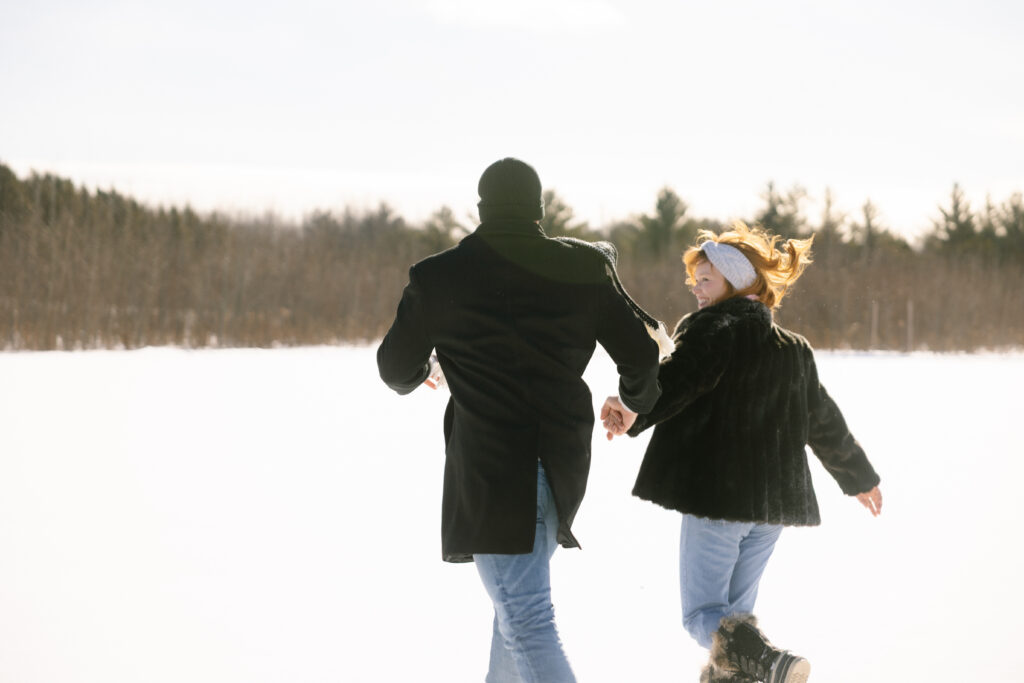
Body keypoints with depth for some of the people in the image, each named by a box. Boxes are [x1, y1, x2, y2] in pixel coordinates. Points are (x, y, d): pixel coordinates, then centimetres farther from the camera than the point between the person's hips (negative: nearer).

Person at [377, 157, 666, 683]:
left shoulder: (436, 277, -2)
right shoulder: (586, 268, 2)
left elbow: (396, 371, 13)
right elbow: (641, 353, 6)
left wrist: (424, 371, 38)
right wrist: (636, 402, 29)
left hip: (489, 472, -4)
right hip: (562, 469, 4)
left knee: (525, 619, -8)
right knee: (519, 596, 24)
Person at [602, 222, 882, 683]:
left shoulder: (713, 329, -5)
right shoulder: (794, 350, 18)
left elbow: (680, 378, -26)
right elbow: (825, 423, 27)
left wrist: (632, 408, -35)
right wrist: (860, 476, 39)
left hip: (717, 494, -7)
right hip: (775, 501, 7)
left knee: (702, 611, -4)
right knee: (736, 609, 18)